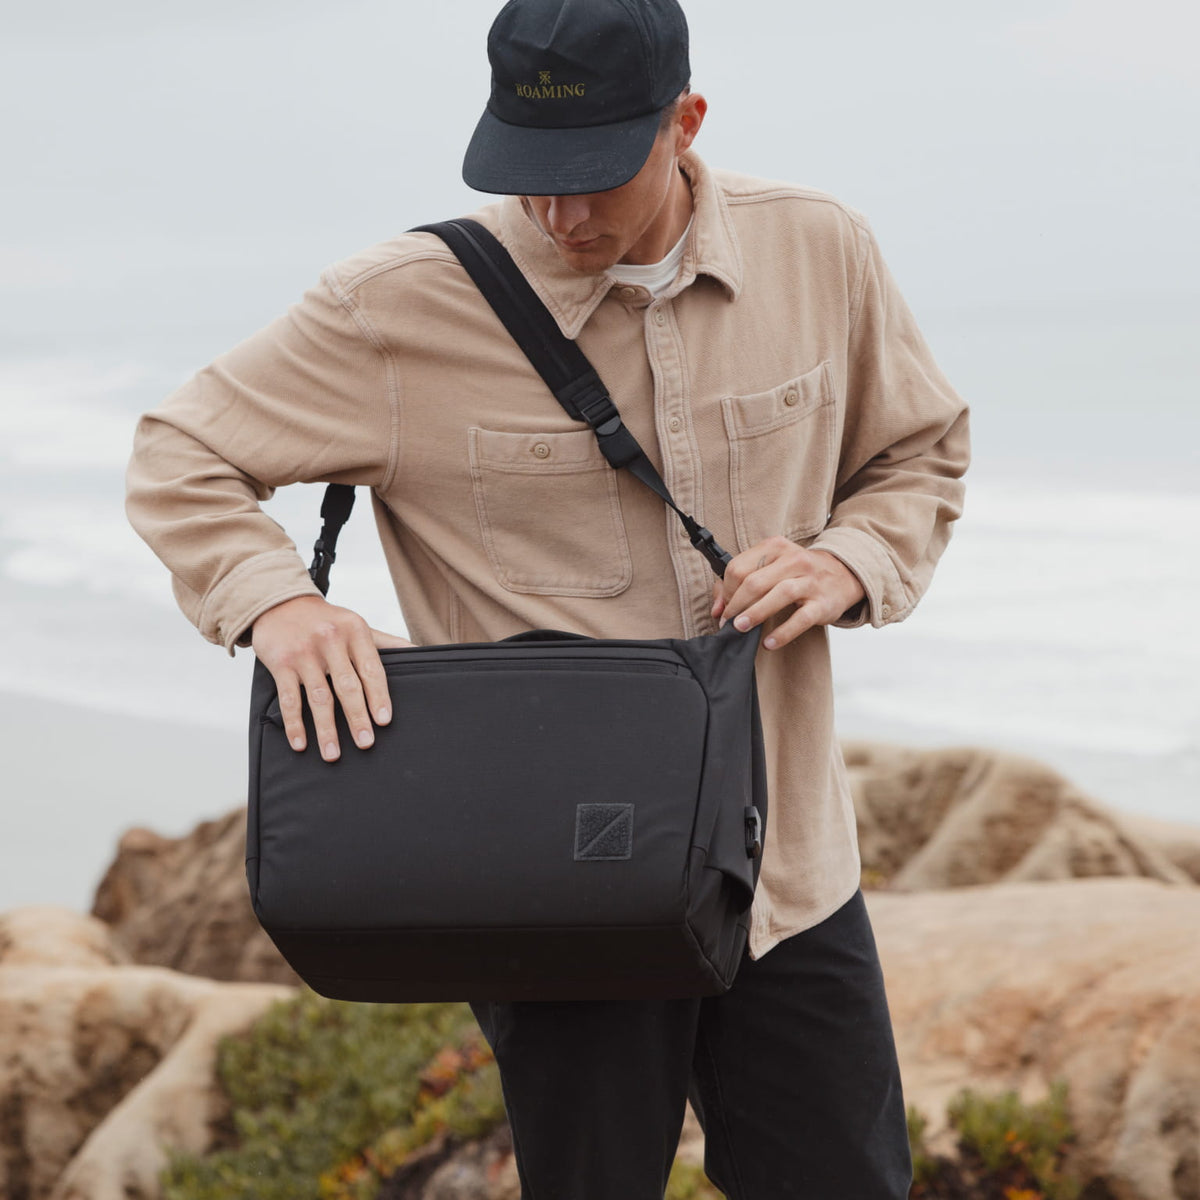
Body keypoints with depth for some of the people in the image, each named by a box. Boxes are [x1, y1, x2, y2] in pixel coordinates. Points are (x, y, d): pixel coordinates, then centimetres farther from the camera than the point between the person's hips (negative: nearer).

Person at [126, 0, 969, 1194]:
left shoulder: (821, 254, -1)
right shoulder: (405, 307, -10)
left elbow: (920, 456, 14)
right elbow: (181, 457, -2)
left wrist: (848, 562, -8)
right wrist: (276, 601, -23)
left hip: (792, 869, 3)